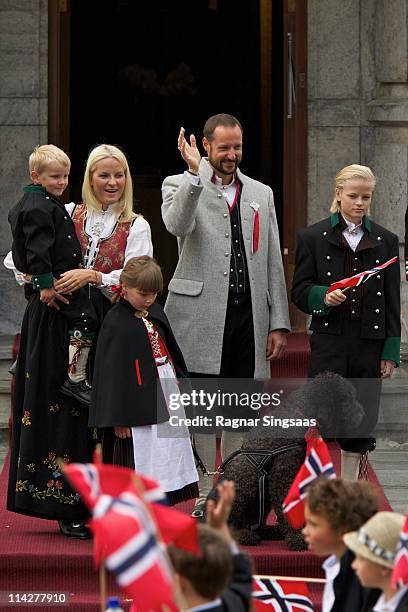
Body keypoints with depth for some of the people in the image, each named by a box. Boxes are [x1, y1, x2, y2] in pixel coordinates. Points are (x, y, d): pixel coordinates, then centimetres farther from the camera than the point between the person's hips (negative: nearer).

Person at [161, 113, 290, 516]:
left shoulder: (261, 194, 16)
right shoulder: (181, 185, 3)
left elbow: (273, 263, 14)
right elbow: (177, 226, -20)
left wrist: (279, 323, 9)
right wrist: (195, 173, -25)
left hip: (249, 318, 4)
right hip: (201, 317, -4)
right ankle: (206, 495, 5)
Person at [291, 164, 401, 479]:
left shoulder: (385, 241, 8)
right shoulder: (313, 237, 3)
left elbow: (392, 300, 8)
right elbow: (299, 291, 3)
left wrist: (391, 351, 3)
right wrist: (324, 297, -19)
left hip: (370, 343, 2)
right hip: (329, 341, -2)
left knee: (361, 422, 5)